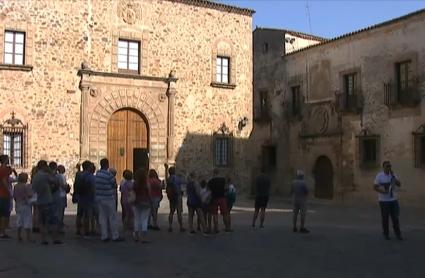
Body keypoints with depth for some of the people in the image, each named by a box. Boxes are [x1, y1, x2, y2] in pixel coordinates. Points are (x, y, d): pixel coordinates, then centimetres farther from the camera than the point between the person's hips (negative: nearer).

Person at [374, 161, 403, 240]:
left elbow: (399, 185, -4)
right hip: (383, 200, -3)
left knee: (395, 218, 4)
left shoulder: (393, 175, 7)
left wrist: (393, 176, -13)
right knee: (385, 218, 4)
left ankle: (398, 234, 12)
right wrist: (382, 191, -23)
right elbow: (375, 187, -8)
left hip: (393, 200, 4)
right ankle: (386, 234, 15)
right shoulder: (379, 176, -6)